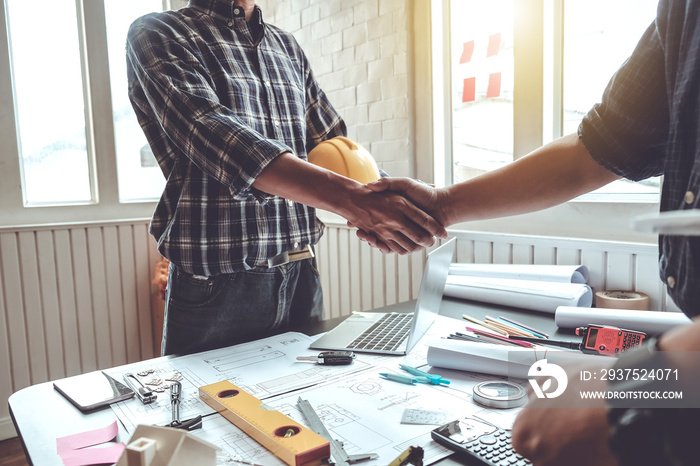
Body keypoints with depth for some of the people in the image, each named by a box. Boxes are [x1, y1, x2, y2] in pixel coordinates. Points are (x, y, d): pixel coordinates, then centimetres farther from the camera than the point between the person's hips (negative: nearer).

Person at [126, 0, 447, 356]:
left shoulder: (288, 48, 14)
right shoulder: (156, 34, -4)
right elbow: (211, 133, -22)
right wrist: (353, 200, -33)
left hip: (301, 281, 5)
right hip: (217, 288, -5)